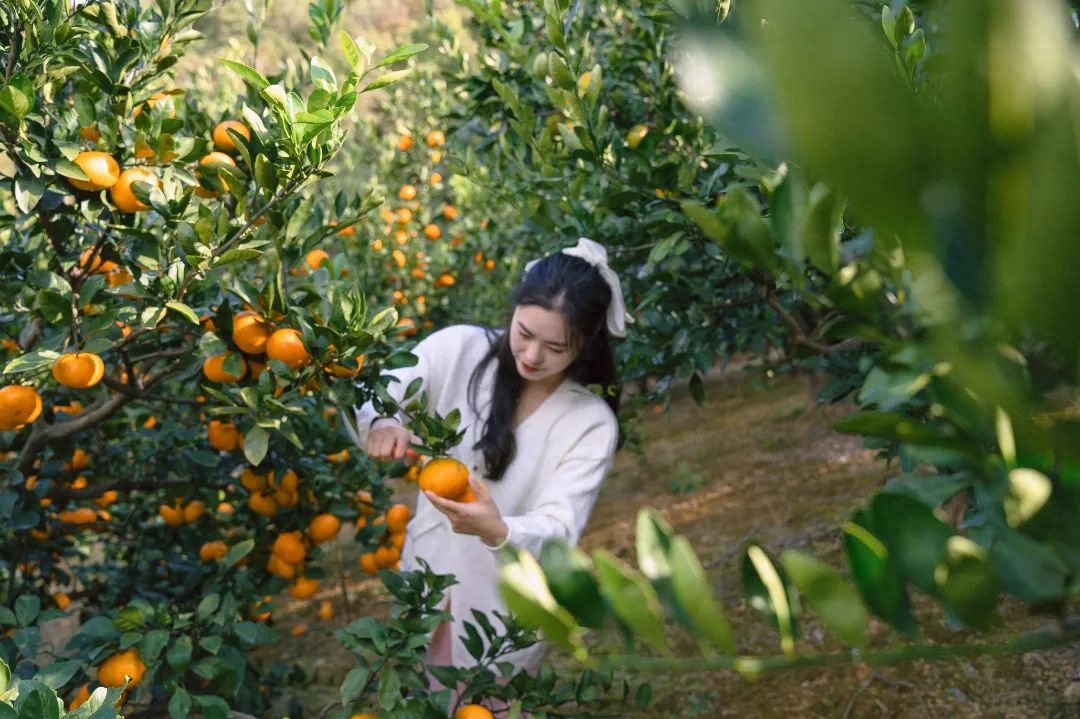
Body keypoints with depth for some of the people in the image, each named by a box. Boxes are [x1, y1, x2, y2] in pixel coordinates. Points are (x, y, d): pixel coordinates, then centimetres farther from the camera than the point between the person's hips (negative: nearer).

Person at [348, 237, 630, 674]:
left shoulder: (592, 422, -17)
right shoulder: (457, 348, -14)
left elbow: (558, 531, -22)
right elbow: (367, 400, -13)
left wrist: (498, 532, -44)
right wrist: (380, 425, -37)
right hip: (426, 575, 3)